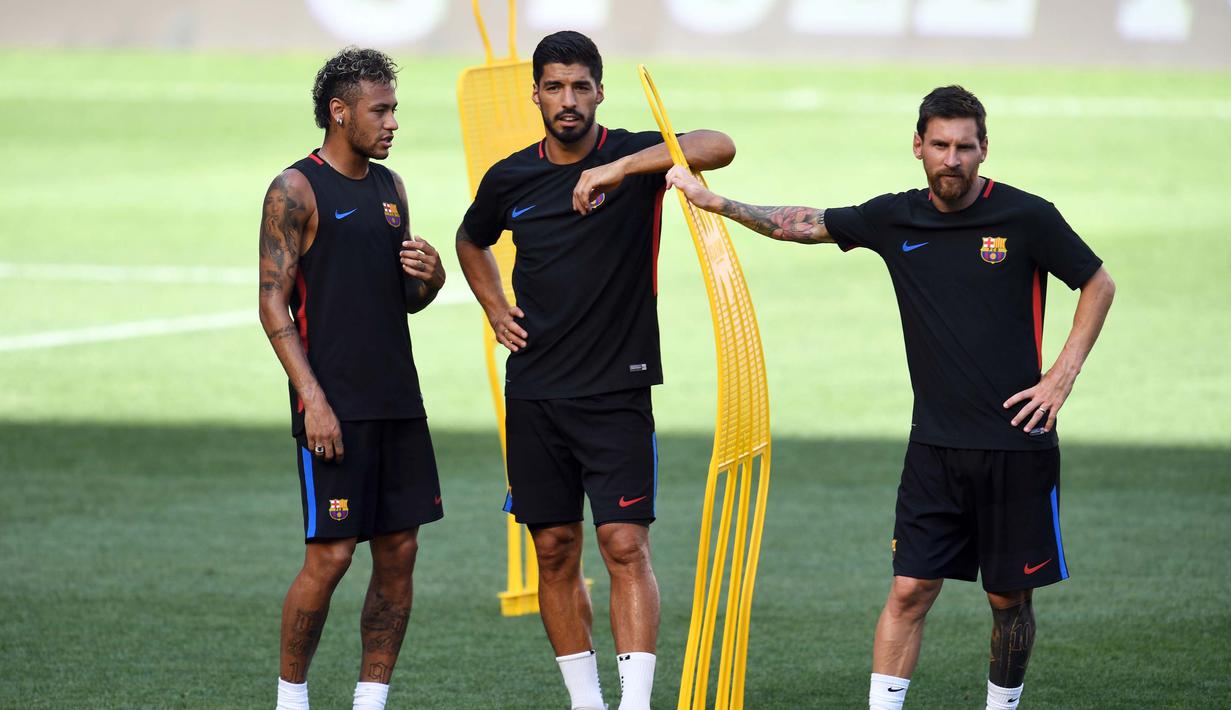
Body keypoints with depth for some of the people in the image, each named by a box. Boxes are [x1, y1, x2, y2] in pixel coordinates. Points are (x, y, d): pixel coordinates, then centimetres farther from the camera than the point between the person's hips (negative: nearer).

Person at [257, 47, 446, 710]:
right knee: (330, 554, -7)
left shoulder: (389, 188, 15)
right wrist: (312, 399, -18)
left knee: (399, 551, 5)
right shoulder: (296, 191, -6)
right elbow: (273, 305, -10)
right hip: (335, 406, -7)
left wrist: (428, 278, -1)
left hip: (397, 400, 7)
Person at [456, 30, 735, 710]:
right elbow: (471, 241, 28)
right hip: (534, 392, 4)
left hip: (617, 391, -4)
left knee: (626, 546, -11)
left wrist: (619, 169, -34)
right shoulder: (509, 178, 6)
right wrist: (495, 310, 11)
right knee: (555, 553, 6)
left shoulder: (632, 155, -6)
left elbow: (719, 147, -25)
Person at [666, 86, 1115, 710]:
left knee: (1009, 598, 6)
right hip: (936, 447, 2)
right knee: (910, 589, -5)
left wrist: (1062, 376, -4)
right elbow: (803, 224, 13)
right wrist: (714, 201, 5)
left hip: (1017, 445, -2)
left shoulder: (1027, 217, -6)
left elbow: (1098, 284, 4)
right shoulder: (895, 219, 4)